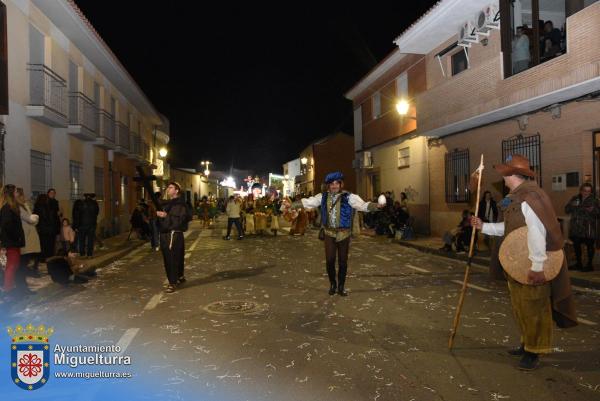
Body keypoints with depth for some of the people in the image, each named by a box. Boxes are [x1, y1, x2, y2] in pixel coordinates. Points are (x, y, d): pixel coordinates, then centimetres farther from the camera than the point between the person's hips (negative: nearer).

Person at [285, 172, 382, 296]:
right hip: (329, 233, 2)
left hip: (344, 233, -2)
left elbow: (363, 205, -19)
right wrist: (291, 205, 3)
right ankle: (332, 284, 27)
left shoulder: (349, 197, -9)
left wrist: (376, 206, -36)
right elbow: (307, 202, 6)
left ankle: (341, 286, 26)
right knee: (329, 260, 5)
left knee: (343, 261, 8)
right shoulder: (323, 196, 2)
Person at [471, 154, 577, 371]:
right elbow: (508, 228, 18)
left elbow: (537, 232, -29)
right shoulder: (516, 197, 11)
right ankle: (527, 344, 37)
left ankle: (534, 352, 19)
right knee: (520, 307, 20)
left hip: (532, 269, -10)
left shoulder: (530, 197, -22)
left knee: (533, 308, 4)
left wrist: (537, 266, -29)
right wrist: (483, 226, 17)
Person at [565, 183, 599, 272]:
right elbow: (566, 210, 8)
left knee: (589, 245, 1)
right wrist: (571, 205, -11)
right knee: (576, 245, 10)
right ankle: (579, 264, 24)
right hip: (576, 227, 4)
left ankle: (589, 265, 12)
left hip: (588, 228, -4)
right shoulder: (575, 198, 8)